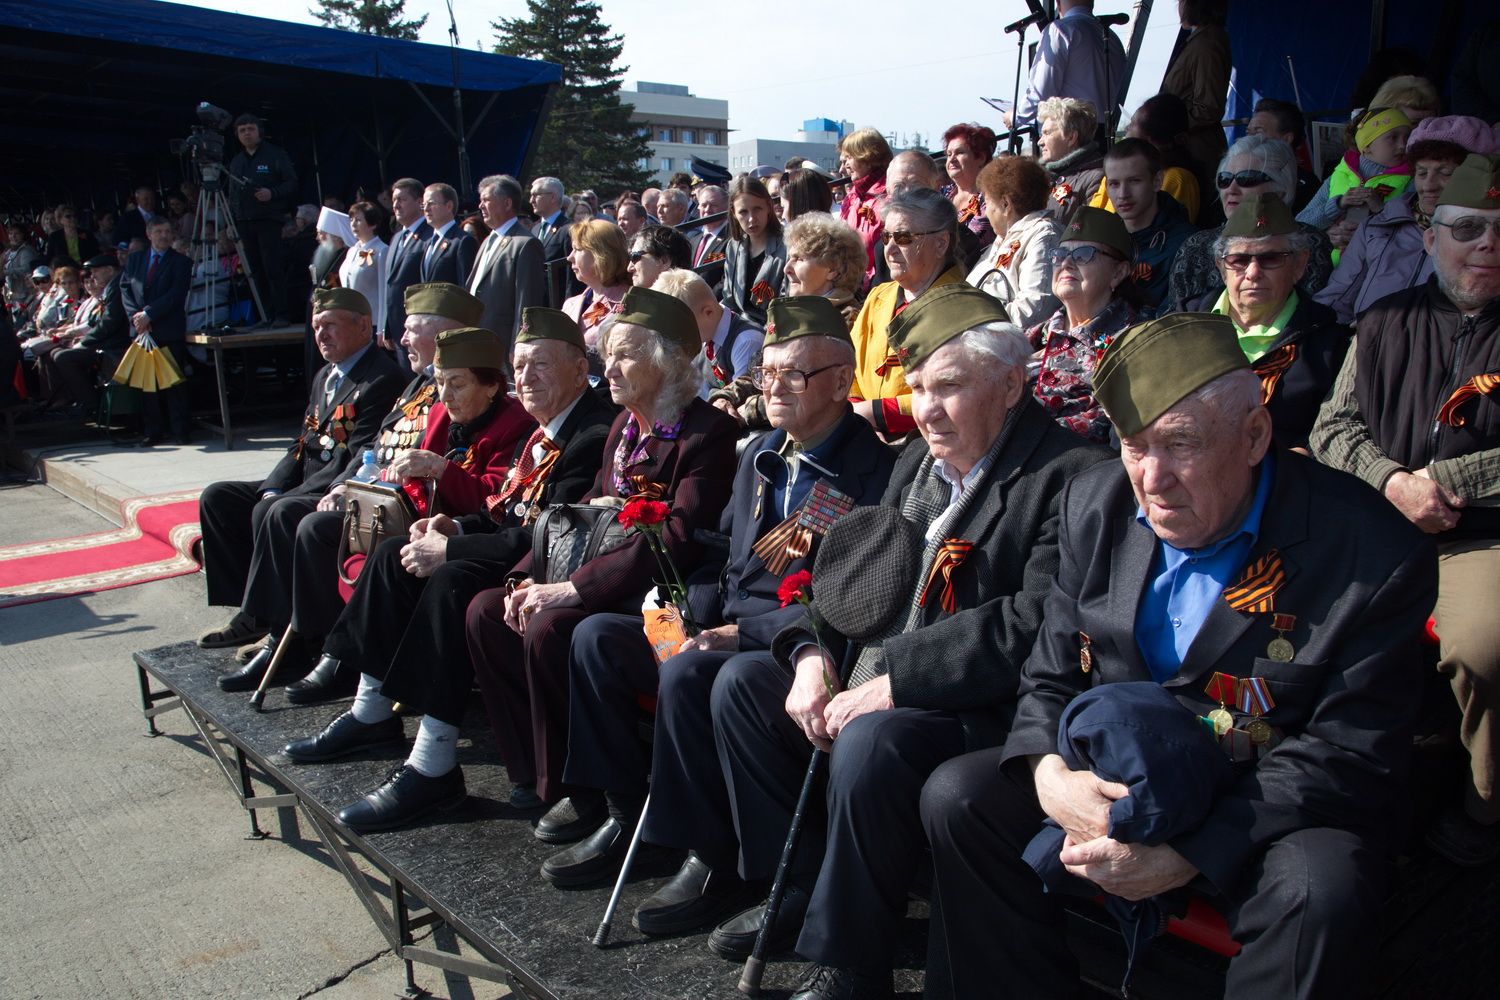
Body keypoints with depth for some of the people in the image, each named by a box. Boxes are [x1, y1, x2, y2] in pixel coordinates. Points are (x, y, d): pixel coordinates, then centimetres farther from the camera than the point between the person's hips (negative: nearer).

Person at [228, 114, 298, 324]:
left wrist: (272, 193, -18)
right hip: (244, 222, 6)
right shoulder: (236, 161, 20)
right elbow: (232, 194, 22)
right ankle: (267, 315, 5)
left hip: (269, 220, -6)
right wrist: (231, 224, 14)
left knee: (273, 268, -13)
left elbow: (292, 184, -2)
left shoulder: (275, 154, 3)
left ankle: (282, 314, -11)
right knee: (257, 271, 3)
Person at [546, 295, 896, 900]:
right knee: (597, 637, -5)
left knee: (686, 675, -32)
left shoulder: (872, 468, -11)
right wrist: (697, 619, 0)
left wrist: (745, 633, -20)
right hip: (727, 628, 8)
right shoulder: (761, 455, 15)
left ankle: (715, 861, -13)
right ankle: (626, 819, 3)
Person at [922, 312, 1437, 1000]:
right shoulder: (1095, 505, -2)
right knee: (955, 796, -13)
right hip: (1108, 783, 4)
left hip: (1269, 811, -3)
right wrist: (1049, 774, -19)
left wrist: (1189, 853, -24)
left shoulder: (1374, 556, -16)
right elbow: (1052, 676, 3)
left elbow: (1351, 754, -16)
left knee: (1318, 892, -34)